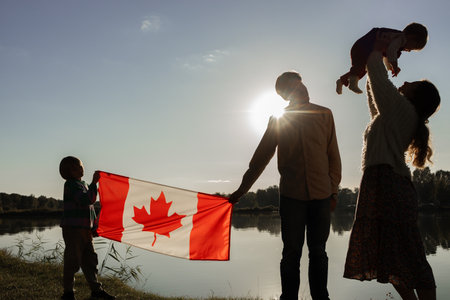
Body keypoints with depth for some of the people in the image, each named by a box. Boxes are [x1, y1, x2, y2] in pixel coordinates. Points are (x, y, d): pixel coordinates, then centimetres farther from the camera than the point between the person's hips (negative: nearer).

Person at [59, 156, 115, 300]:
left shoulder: (83, 184, 17)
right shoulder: (71, 185, -12)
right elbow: (86, 200, -27)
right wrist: (94, 183, -28)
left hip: (84, 229, 9)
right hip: (72, 228, -9)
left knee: (90, 260, 12)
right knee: (73, 261, -1)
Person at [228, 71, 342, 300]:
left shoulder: (324, 115, 8)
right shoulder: (278, 120, 6)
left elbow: (333, 156, 11)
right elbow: (260, 158, 11)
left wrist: (333, 191, 5)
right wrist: (241, 190, 12)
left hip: (321, 195, 1)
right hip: (291, 195, -1)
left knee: (318, 252, 7)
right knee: (291, 253, 2)